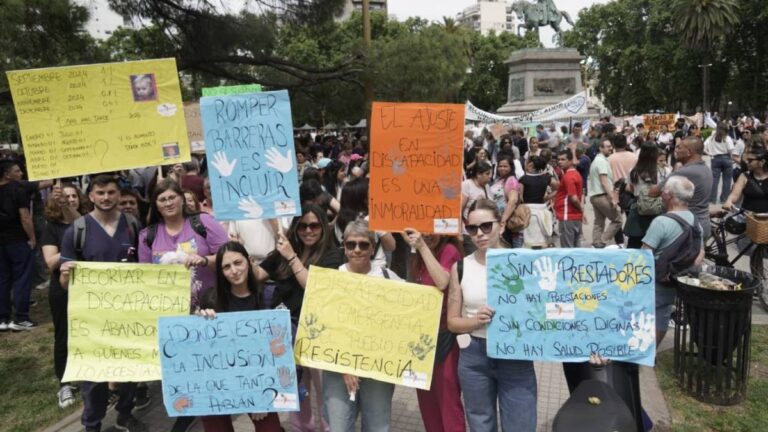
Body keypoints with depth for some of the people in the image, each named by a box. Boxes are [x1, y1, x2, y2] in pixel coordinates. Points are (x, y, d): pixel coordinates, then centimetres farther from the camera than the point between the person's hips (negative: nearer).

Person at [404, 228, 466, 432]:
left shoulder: (449, 250, -13)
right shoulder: (420, 254, 8)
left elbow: (442, 282, -32)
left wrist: (423, 247, -32)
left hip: (444, 334, -7)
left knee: (448, 400, 1)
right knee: (426, 398, 17)